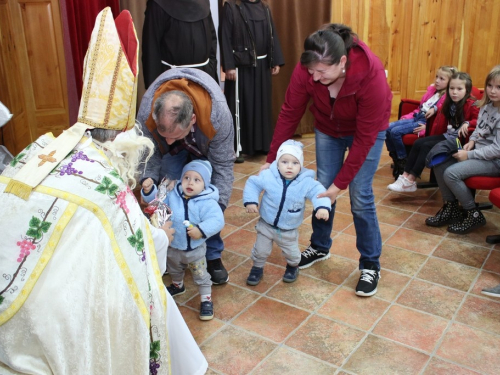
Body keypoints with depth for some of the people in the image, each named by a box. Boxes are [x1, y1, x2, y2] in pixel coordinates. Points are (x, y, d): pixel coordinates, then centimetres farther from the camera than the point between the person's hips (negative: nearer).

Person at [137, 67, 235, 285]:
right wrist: (149, 177, -39)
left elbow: (223, 164, -31)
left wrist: (218, 206, -37)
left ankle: (212, 256, 5)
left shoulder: (218, 115, -44)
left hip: (206, 146, -1)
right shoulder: (146, 114, -39)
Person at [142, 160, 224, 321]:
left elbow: (217, 220, -35)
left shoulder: (207, 203, -27)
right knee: (174, 270, 32)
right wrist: (148, 190, -19)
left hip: (195, 249, -5)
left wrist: (201, 230, -48)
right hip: (173, 247, 6)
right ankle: (178, 286, 62)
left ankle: (206, 300, 32)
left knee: (201, 276, 12)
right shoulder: (172, 195, -11)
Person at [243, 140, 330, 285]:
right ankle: (257, 268, 46)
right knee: (260, 251, 16)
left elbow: (318, 192, -25)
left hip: (289, 229, 0)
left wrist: (322, 206, -45)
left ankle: (293, 266, 52)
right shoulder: (268, 176, -19)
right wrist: (250, 201, -18)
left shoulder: (306, 182, -22)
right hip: (266, 225, 1)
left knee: (292, 253, 18)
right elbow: (252, 183, -7)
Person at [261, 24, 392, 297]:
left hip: (367, 131, -3)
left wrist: (340, 183, -27)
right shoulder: (306, 70, -30)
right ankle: (320, 247, 29)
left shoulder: (371, 75, -38)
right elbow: (289, 114, -17)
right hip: (328, 129, 3)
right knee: (322, 189, 5)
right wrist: (272, 159, -14)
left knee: (360, 196, -7)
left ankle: (370, 265, 10)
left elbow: (364, 137, -31)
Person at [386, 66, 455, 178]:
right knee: (388, 128, -5)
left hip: (425, 122, -8)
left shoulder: (448, 97, -8)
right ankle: (395, 159, 4)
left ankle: (403, 162, -7)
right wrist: (408, 116, 14)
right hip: (416, 117, 9)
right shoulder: (432, 90, 18)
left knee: (395, 132, -23)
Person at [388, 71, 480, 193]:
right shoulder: (449, 103, 10)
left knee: (427, 146, -21)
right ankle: (405, 176, -12)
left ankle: (410, 181, -17)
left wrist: (467, 123, -32)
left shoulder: (471, 105, -14)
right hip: (446, 135, 8)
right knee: (418, 143, -8)